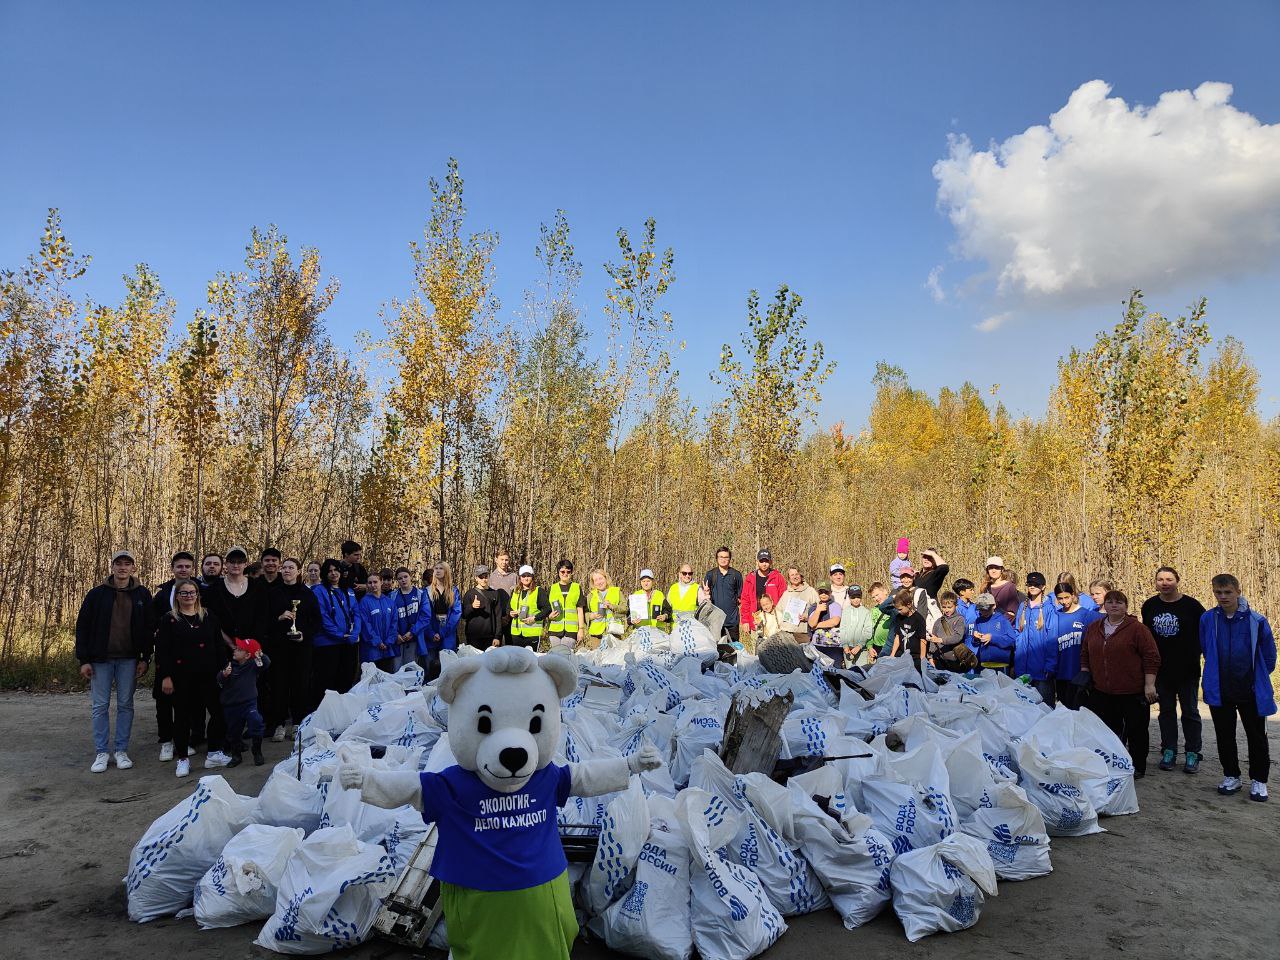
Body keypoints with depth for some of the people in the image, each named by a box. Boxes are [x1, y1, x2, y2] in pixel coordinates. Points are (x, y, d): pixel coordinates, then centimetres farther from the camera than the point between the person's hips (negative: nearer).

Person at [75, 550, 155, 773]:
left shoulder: (142, 594, 2)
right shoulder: (97, 594, -1)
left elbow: (149, 628, 5)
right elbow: (82, 626, 0)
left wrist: (145, 658, -1)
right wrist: (83, 660, -4)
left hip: (129, 659, 1)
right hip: (101, 659, 0)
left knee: (125, 705, 6)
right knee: (101, 706, 4)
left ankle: (122, 750, 15)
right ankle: (101, 752, 13)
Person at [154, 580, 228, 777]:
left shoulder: (209, 617, 9)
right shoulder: (168, 619, 1)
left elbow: (219, 645, 10)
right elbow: (162, 650, -3)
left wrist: (223, 668, 3)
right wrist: (165, 676, -9)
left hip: (208, 675, 2)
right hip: (181, 677, -2)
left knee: (218, 711, 1)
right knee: (182, 716, 6)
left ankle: (214, 753, 14)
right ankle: (183, 758, 17)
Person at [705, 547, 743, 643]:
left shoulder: (736, 575, 7)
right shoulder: (710, 574, 6)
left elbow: (740, 598, 11)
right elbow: (705, 594, 7)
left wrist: (742, 617, 6)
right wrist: (706, 594, -17)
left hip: (732, 619, 0)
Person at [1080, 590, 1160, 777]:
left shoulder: (1137, 628, -6)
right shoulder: (1093, 628, 10)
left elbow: (1151, 657, -8)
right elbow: (1085, 655, 19)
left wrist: (1149, 684, -12)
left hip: (1132, 693, -5)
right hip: (1101, 693, 5)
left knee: (1136, 730, 5)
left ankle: (1138, 767, 18)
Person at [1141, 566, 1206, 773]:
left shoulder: (1191, 605, -8)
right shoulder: (1149, 606, 2)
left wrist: (1195, 654, -9)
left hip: (1187, 670, -3)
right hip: (1161, 670, 3)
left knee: (1190, 711, 6)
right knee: (1166, 711, 11)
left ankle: (1193, 753, 16)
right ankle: (1169, 751, 20)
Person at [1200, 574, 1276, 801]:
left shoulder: (1256, 620, -10)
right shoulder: (1207, 619, -4)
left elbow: (1269, 654, 3)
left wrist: (1259, 677, 10)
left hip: (1251, 691, -2)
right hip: (1219, 692, 2)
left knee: (1257, 737, 9)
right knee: (1225, 736, 11)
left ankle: (1258, 780, 22)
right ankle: (1231, 776, 26)